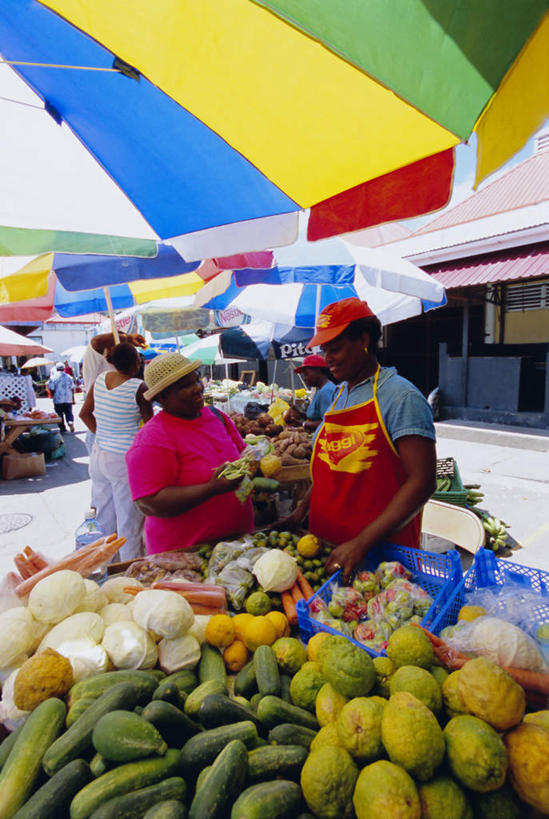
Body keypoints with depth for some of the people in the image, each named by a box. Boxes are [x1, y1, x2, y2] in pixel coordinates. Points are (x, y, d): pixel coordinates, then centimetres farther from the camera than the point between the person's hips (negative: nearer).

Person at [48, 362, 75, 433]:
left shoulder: (53, 377, -4)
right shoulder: (68, 377, 2)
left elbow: (51, 389, -4)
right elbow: (72, 388, 4)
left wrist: (53, 396, 13)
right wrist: (71, 397, 16)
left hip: (58, 399, -1)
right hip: (68, 399, 1)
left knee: (60, 414, 8)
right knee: (69, 412, 9)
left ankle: (62, 428, 10)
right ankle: (70, 422, -18)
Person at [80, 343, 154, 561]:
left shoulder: (100, 379, 4)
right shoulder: (138, 387, -16)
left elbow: (84, 413, 15)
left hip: (98, 456, 7)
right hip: (124, 460, -7)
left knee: (105, 520, 20)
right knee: (129, 523, 5)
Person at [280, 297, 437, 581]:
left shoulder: (400, 396, -15)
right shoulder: (339, 395, 9)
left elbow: (422, 483, -21)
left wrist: (362, 543, -25)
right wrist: (302, 510, 8)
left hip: (382, 550, -6)